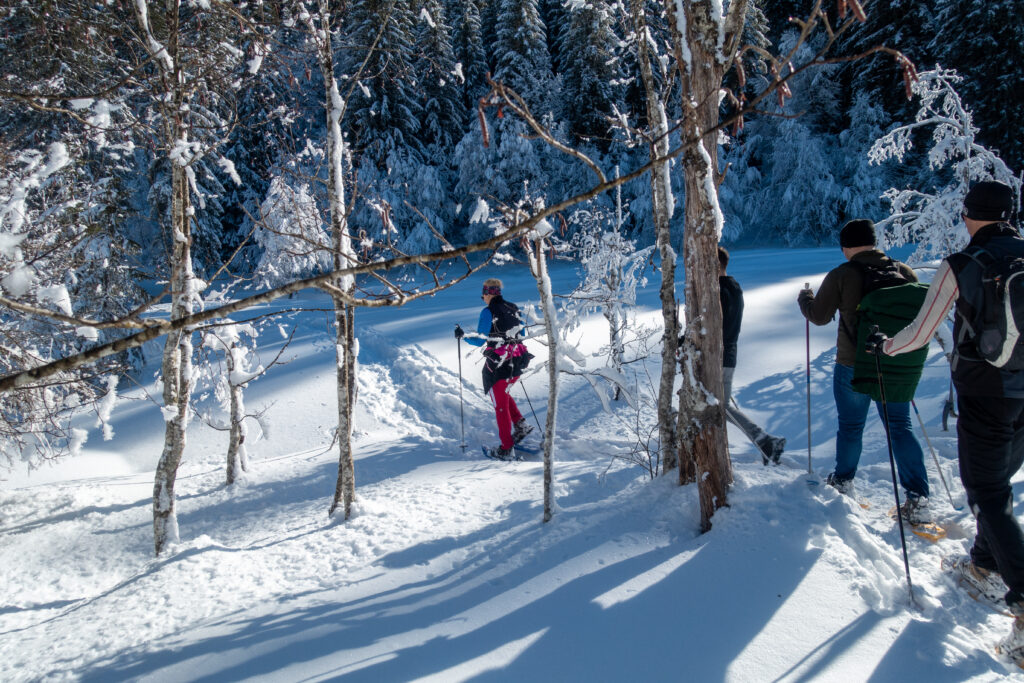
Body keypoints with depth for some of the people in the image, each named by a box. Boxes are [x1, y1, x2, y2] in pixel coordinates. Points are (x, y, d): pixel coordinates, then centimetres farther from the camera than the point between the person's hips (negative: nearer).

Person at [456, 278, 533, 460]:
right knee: (503, 394, 29)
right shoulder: (513, 308, 8)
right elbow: (521, 334, 18)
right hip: (518, 361, 7)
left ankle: (506, 449, 7)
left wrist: (462, 335, 4)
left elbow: (480, 340, -12)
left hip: (498, 364, -7)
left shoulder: (488, 312, -12)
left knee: (500, 404, 3)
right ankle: (521, 425, 18)